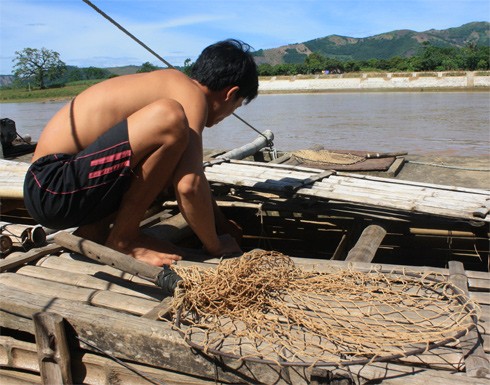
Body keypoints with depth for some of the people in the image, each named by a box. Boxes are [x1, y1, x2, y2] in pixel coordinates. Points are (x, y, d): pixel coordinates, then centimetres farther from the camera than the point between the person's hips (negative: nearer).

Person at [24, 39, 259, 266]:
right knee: (170, 119, -25)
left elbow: (189, 173, 26)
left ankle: (93, 231, 10)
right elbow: (189, 185, -23)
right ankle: (123, 240, -11)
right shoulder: (192, 95, -11)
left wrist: (220, 223, 31)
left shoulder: (170, 82, 18)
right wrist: (214, 246, -7)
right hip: (53, 187, -10)